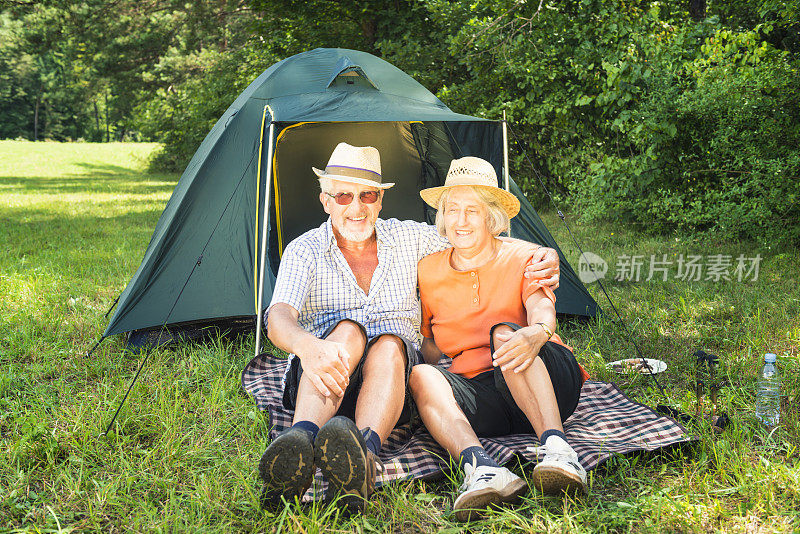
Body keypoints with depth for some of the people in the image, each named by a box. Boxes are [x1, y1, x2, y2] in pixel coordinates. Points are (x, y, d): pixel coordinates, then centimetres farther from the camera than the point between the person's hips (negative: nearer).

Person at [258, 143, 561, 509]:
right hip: (317, 382, -1)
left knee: (390, 345, -33)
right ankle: (301, 439, -55)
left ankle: (365, 452, -59)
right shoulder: (304, 251, -2)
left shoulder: (409, 238, 6)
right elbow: (279, 317, -20)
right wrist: (307, 345, -45)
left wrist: (541, 255, -6)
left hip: (394, 377, 2)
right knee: (347, 329, -33)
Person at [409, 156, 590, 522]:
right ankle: (480, 467, -51)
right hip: (481, 401, 3)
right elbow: (431, 348, 20)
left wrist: (537, 333, -44)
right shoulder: (429, 271, 10)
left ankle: (557, 448, -47)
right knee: (420, 374, -28)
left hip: (550, 387, -2)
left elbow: (542, 308, -21)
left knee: (504, 332, -33)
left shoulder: (522, 258, 1)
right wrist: (411, 360, -1)